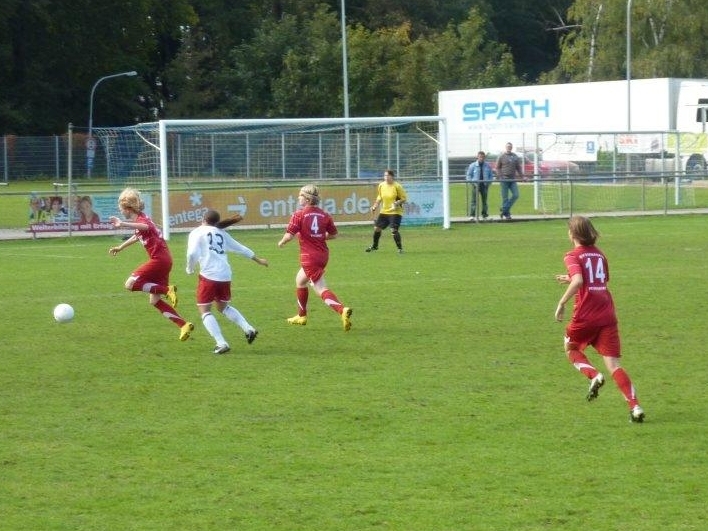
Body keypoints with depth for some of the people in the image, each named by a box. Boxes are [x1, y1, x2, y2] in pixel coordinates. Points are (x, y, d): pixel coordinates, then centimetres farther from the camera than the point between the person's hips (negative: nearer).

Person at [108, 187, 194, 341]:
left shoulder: (140, 219, -11)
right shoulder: (141, 219, 19)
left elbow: (146, 227, -38)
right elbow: (137, 236, 41)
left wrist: (123, 224, -49)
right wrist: (119, 248, 52)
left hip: (159, 259, -10)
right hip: (165, 260, 10)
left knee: (130, 284, -14)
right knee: (154, 301, 11)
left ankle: (167, 290, -20)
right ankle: (184, 325, 4)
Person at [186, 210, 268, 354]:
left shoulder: (197, 233, 2)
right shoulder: (221, 233, 17)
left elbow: (192, 253, -12)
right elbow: (240, 248, 24)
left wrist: (190, 269, 7)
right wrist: (258, 260, 36)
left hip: (208, 275, -5)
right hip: (225, 276, 5)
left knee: (204, 310, 3)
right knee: (223, 306, 27)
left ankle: (221, 343, -12)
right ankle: (248, 329, 12)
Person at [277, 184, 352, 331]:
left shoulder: (299, 214, -11)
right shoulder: (324, 215, 4)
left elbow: (289, 235, -16)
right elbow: (333, 234, 10)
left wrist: (281, 243, 5)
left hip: (309, 257, -7)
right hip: (323, 254, 7)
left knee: (321, 289, -8)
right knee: (300, 280, 28)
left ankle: (342, 310, -29)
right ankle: (302, 316, 37)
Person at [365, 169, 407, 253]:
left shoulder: (397, 186, -13)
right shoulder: (381, 185, 3)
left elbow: (404, 198, -8)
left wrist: (398, 203, -25)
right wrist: (375, 206, 5)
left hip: (395, 212, -6)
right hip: (384, 211, 6)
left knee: (394, 230, -17)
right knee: (377, 228, 8)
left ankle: (399, 248, -3)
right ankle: (374, 246, 29)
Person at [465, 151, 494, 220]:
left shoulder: (487, 166, 7)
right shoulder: (472, 166, 2)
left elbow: (491, 175, 14)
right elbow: (469, 175, 6)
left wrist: (488, 182, -2)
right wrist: (472, 182, -7)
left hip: (484, 185, 2)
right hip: (476, 185, -2)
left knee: (484, 200, 7)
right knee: (474, 200, -9)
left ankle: (484, 215, 15)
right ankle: (472, 215, -10)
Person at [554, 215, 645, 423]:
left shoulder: (573, 256, -4)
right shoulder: (599, 254, 15)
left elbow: (578, 281, -21)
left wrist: (561, 303, -13)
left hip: (585, 315, -5)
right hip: (607, 315, 5)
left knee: (571, 348, 25)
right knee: (613, 365, 2)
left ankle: (593, 375, -3)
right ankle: (635, 406, -16)